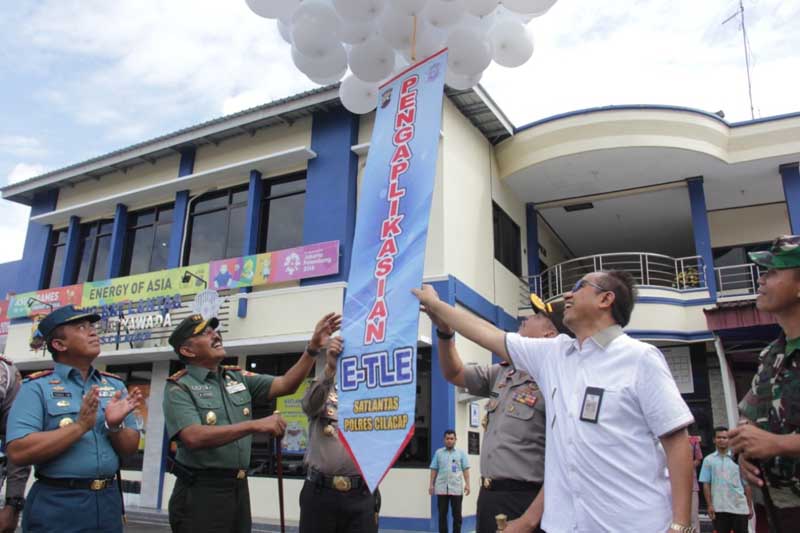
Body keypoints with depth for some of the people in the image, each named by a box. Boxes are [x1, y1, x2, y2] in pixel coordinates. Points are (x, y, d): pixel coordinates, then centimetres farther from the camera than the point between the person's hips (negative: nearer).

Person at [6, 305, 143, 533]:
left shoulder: (115, 385, 6)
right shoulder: (37, 387, -6)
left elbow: (131, 447, 6)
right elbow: (17, 452, -16)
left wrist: (115, 426, -14)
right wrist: (80, 426, -22)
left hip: (108, 501, 5)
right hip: (56, 504, -4)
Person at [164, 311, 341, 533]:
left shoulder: (238, 378, 9)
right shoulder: (179, 387, -9)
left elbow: (285, 385, 3)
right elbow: (194, 437, -23)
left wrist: (314, 346, -8)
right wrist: (255, 425, -28)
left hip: (239, 488, 6)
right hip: (201, 491, -6)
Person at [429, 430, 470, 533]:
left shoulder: (461, 453, 5)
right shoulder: (438, 452, 8)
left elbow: (465, 469, 2)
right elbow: (434, 469, 8)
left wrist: (467, 484, -6)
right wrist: (431, 484, 3)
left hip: (456, 488, -1)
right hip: (441, 488, 1)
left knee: (457, 514, 5)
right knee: (442, 514, 6)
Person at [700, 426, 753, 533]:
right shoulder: (708, 460, 4)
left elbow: (746, 484, 8)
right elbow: (706, 484, 1)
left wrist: (750, 506, 5)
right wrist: (709, 505, -6)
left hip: (739, 507, 1)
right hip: (719, 508, -1)